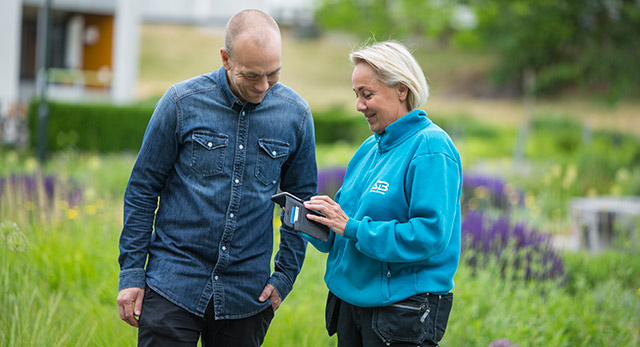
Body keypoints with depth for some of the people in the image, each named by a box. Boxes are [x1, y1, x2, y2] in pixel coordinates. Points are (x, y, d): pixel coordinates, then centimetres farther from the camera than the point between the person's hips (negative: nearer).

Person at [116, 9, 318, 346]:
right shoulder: (181, 102, -6)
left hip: (247, 294, 2)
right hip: (173, 285, -2)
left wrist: (284, 276, 5)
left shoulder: (296, 114, 0)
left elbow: (301, 199, 11)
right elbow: (142, 189, 1)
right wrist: (131, 272, -2)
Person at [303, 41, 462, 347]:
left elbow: (430, 235, -22)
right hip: (350, 300, 8)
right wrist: (322, 220, -7)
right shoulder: (370, 148, 13)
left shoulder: (430, 147, -13)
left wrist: (352, 228, -20)